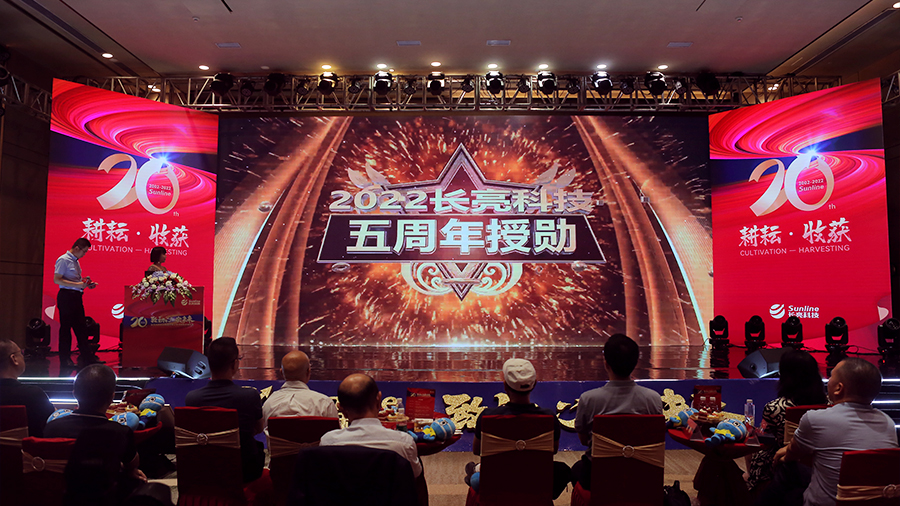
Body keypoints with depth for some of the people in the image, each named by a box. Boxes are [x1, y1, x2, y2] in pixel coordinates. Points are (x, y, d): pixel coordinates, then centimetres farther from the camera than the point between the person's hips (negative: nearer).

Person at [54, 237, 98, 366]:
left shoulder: (75, 261, 17)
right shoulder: (63, 260, -10)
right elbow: (57, 280, -17)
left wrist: (86, 284, 8)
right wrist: (78, 285, -23)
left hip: (76, 296, 9)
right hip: (66, 296, -9)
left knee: (81, 327, 9)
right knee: (66, 327, -1)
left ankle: (86, 356, 14)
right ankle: (65, 359, 8)